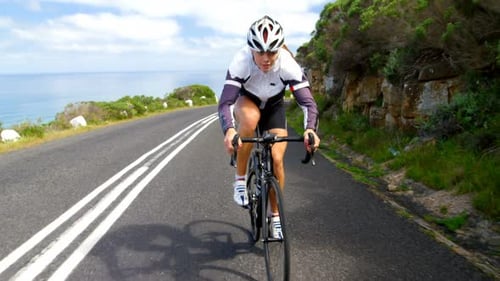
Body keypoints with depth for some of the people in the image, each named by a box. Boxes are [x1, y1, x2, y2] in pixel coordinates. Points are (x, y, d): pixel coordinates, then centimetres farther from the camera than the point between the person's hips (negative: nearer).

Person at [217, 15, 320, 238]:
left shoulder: (288, 64, -32)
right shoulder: (241, 61, -35)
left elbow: (308, 102, -35)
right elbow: (225, 102, -41)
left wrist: (310, 129, -55)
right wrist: (229, 130, -60)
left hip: (274, 106, 1)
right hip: (246, 101, -1)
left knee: (276, 159, -12)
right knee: (251, 118, -39)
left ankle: (275, 215, 11)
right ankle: (240, 179, -19)